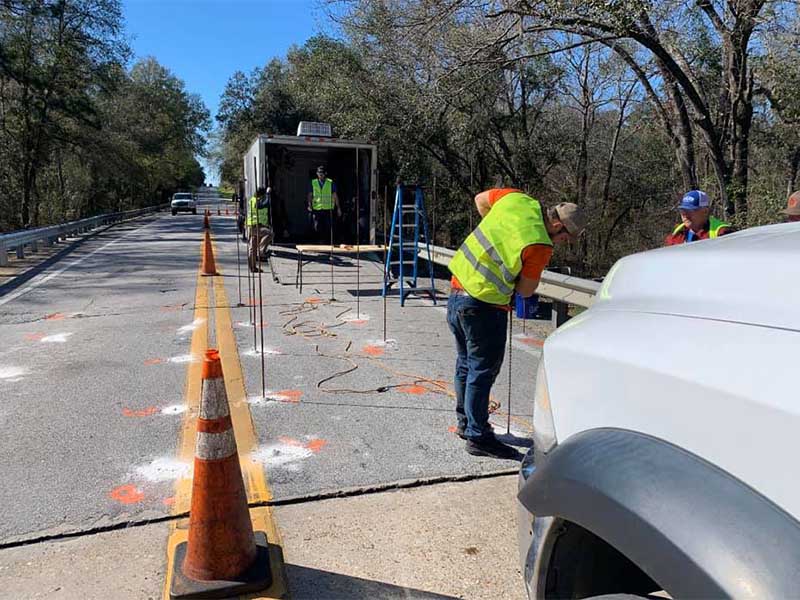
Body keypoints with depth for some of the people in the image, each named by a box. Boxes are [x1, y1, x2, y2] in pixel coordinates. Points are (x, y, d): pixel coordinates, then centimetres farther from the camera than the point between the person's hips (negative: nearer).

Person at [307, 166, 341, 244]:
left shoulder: (331, 183, 4)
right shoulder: (313, 182, 8)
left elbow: (335, 196, 7)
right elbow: (310, 195, 12)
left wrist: (338, 208, 5)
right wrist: (309, 205, -3)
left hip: (328, 209, -1)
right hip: (316, 209, 1)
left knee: (328, 228, -3)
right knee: (317, 228, -2)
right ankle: (319, 242, 10)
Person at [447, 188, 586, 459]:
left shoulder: (516, 197, 1)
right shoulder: (539, 245, -18)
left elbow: (480, 199, 18)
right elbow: (526, 290, -7)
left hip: (457, 289, 9)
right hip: (483, 305, -9)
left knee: (466, 363, 20)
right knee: (483, 370, 2)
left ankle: (465, 423, 34)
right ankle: (478, 437, 10)